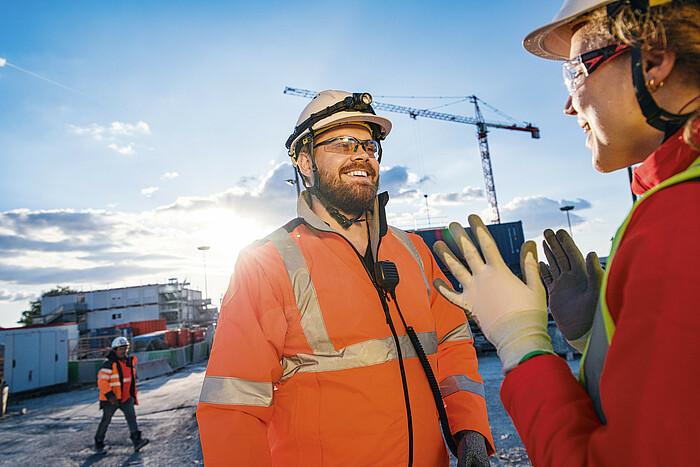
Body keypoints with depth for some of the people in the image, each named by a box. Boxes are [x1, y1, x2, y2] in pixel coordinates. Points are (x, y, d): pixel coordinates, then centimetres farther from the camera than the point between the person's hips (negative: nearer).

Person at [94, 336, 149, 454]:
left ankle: (137, 441, -20)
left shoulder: (129, 362, 7)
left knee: (131, 415, -11)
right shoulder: (109, 364, -15)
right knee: (106, 421, 10)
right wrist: (110, 395, -28)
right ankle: (99, 444, 31)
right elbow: (102, 381, -23)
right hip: (110, 399, -5)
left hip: (126, 397, 5)